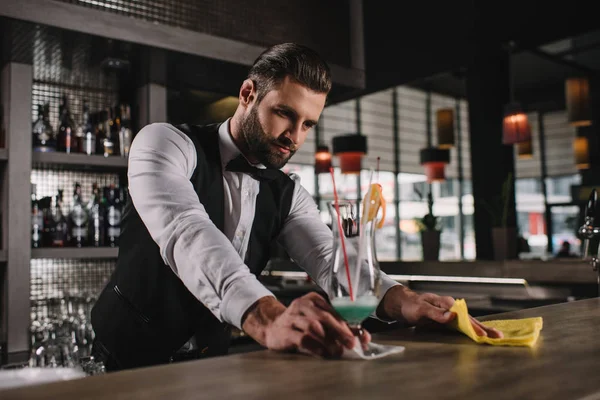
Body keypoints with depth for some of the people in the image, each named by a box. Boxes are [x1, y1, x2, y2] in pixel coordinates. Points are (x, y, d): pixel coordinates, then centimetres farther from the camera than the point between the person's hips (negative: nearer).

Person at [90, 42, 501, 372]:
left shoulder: (288, 193, 4)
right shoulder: (166, 143, -13)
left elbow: (330, 258, -10)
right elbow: (186, 230, -31)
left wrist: (401, 300, -31)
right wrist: (267, 318, -48)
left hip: (208, 367, 4)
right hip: (129, 361, -3)